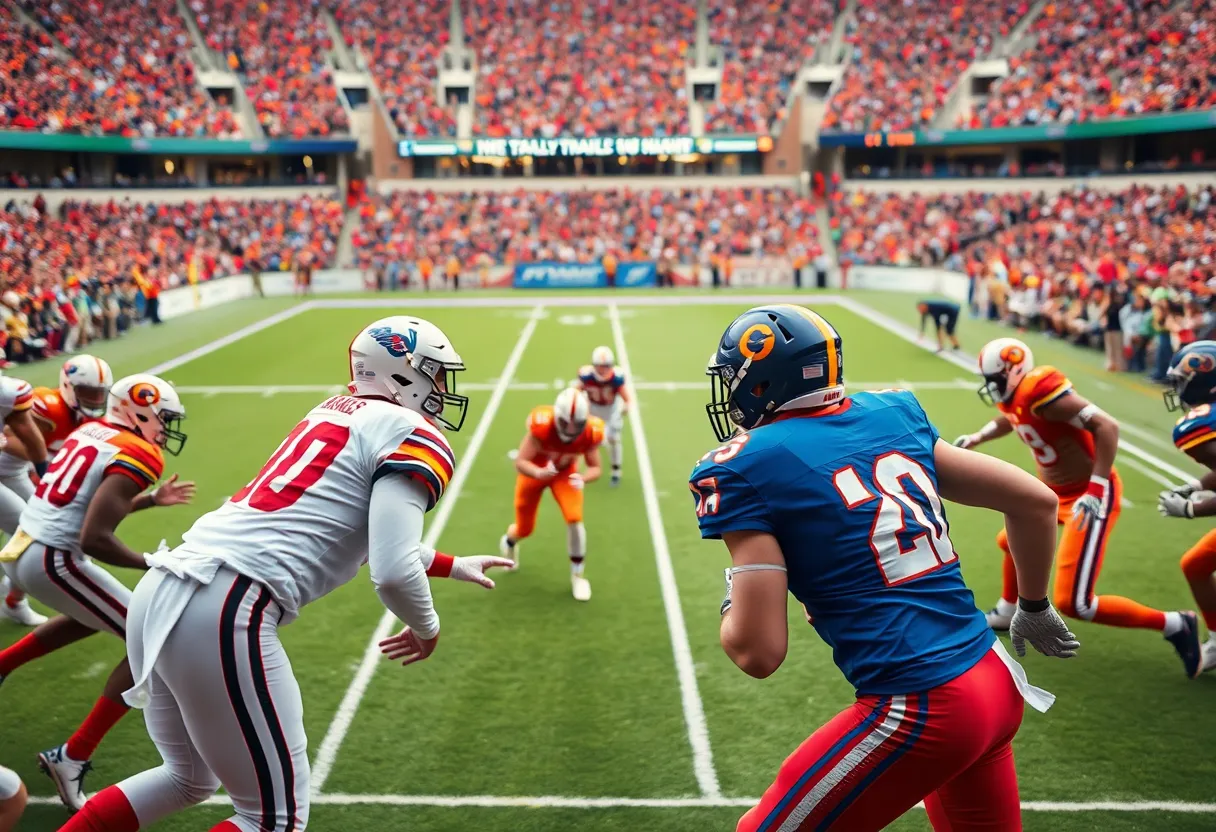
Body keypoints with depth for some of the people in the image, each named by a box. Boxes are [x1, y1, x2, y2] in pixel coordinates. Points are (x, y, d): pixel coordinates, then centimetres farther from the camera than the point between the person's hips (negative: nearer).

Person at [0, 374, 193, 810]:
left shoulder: (91, 431, 12)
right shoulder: (136, 456, -14)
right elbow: (94, 539, -22)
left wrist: (152, 499, 28)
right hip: (52, 561, -9)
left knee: (93, 615, 36)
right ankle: (71, 757, -3)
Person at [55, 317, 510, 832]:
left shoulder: (338, 414, 23)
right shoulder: (415, 436, -3)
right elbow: (392, 572, -14)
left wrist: (453, 567, 48)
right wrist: (427, 627, 8)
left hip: (158, 592, 9)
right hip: (223, 613, -9)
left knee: (189, 780, 30)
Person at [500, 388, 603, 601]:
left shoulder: (590, 433, -29)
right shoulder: (541, 426, -38)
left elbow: (596, 467, -16)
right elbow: (520, 462, -34)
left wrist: (583, 478, -39)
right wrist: (538, 472, -55)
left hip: (565, 474, 1)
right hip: (534, 472, -1)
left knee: (574, 519, -20)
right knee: (525, 529, 10)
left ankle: (577, 574, 2)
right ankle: (509, 542, 51)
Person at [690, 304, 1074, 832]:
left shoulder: (748, 467, -10)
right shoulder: (893, 415, 8)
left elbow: (759, 652, -14)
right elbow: (1035, 501, 13)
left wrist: (733, 598, 8)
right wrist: (1034, 606, 28)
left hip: (918, 710, -7)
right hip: (997, 683, 7)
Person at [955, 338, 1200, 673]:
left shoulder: (1040, 391, -24)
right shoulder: (1014, 398, 5)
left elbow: (1107, 426, -28)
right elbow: (1003, 423, 32)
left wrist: (1095, 491, -30)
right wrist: (972, 440, 19)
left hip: (1088, 497, -10)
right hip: (1059, 493, 10)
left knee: (1073, 603, -11)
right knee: (1012, 542, 30)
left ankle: (1174, 625, 3)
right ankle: (1006, 614, 52)